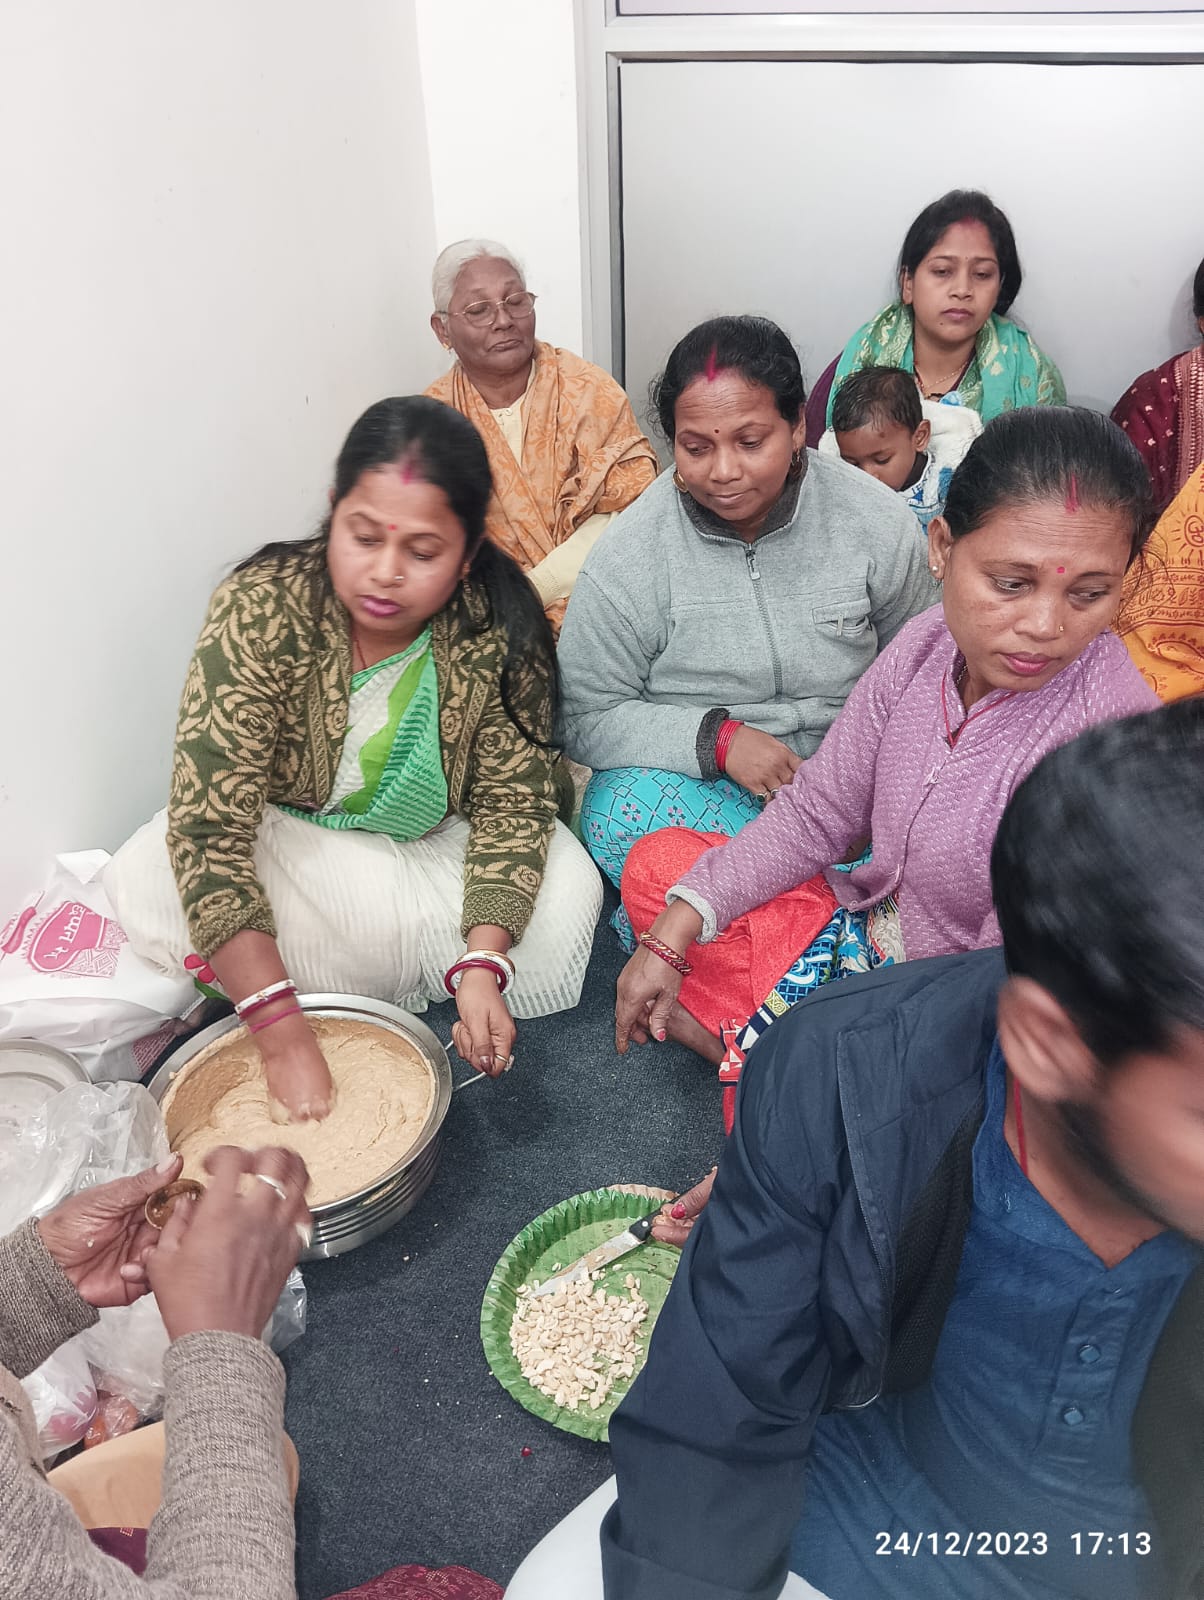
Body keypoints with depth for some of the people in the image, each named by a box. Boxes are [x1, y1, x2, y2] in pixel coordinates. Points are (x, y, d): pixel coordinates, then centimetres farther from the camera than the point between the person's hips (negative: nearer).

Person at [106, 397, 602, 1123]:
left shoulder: (498, 629, -23)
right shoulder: (262, 609, -28)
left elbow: (512, 798, -17)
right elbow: (209, 824, -32)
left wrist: (481, 969, -33)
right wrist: (284, 1034, -38)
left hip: (439, 843, 2)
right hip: (287, 834, -1)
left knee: (563, 896, -22)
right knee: (151, 887, -27)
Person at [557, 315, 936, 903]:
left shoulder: (879, 523, -3)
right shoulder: (629, 555, -9)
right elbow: (584, 717, -7)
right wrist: (717, 738, -20)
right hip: (694, 780, -2)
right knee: (622, 813, -35)